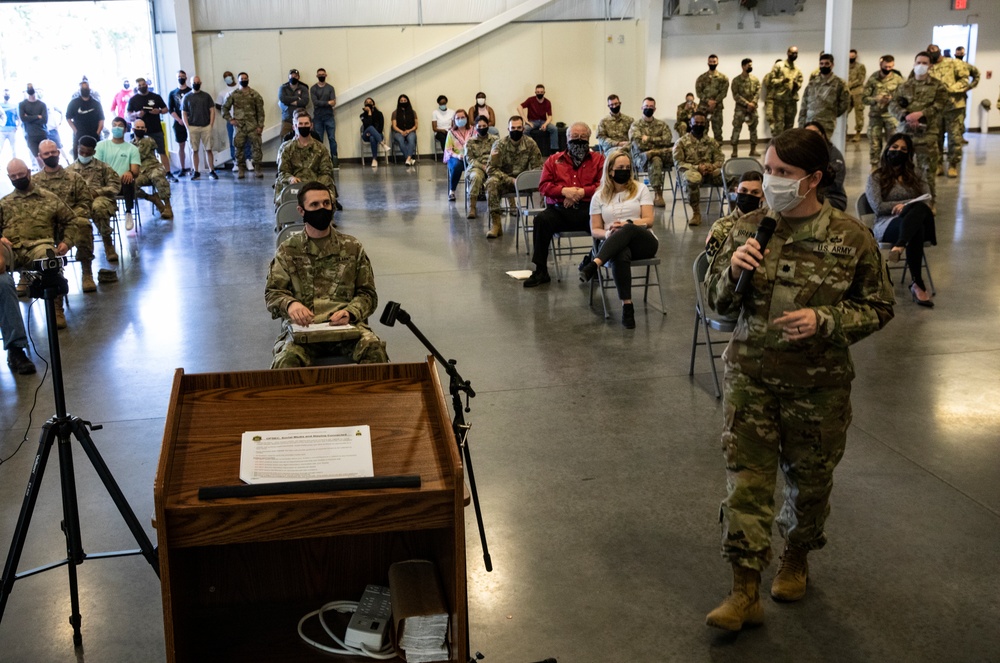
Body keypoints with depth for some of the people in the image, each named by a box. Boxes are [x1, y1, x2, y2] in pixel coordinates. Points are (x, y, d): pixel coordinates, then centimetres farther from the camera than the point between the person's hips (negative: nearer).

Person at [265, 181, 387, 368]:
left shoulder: (353, 247, 16)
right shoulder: (287, 250, 15)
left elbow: (367, 293, 13)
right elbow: (272, 291, 10)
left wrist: (350, 312, -9)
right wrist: (290, 304, -14)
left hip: (346, 325, 1)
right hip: (302, 327, -1)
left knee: (373, 348, -32)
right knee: (287, 359, -35)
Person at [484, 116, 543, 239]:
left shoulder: (531, 144, -1)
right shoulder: (500, 145, -6)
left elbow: (538, 166, 0)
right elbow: (491, 169, -12)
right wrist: (511, 180, -24)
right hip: (505, 181, -1)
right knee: (492, 182, -35)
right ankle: (495, 223, -34)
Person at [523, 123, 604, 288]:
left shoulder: (598, 159, 18)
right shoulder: (554, 160, 21)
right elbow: (544, 186, 10)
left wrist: (582, 192, -10)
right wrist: (564, 190, -8)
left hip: (588, 210, -1)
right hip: (559, 210, 1)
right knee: (541, 219, -31)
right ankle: (540, 271, -22)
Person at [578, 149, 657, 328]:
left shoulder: (640, 189, 12)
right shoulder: (599, 196, 13)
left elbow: (648, 220, 2)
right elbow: (595, 230, 10)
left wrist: (627, 224, -16)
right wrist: (607, 234, -14)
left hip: (643, 242, 0)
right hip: (613, 246, 0)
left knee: (629, 230, -38)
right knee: (621, 255, -40)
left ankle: (593, 266, -52)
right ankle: (627, 306, -42)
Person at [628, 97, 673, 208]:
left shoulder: (661, 124, 17)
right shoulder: (636, 125, 5)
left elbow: (668, 140, -2)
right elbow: (639, 145, -10)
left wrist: (649, 138, -9)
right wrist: (658, 142, -7)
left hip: (660, 155, 4)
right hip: (641, 157, -3)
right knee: (655, 160, -39)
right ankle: (657, 194, -34)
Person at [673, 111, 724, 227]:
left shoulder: (711, 141, 16)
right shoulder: (682, 141, 5)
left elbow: (720, 159, 11)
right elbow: (678, 163, -3)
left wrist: (713, 166, -14)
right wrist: (697, 167, -16)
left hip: (710, 171, 3)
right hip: (690, 170, -3)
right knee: (692, 178, -43)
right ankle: (696, 213, -25)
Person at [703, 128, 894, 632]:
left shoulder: (851, 239, -9)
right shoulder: (749, 228, -2)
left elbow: (878, 308, -1)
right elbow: (717, 303, 4)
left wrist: (824, 321, -18)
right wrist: (733, 270, -18)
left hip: (819, 383, -1)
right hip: (750, 375, 1)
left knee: (809, 481, 15)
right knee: (746, 480, -2)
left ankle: (796, 558, 42)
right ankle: (745, 593, 7)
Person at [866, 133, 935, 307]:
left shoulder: (914, 175, 27)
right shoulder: (876, 177, 14)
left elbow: (927, 200, 10)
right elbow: (878, 207, -2)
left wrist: (906, 205, -10)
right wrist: (911, 202, -5)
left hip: (916, 219, 3)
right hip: (886, 224, -3)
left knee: (920, 210, -38)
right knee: (917, 230, -41)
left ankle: (899, 247, -63)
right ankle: (918, 284, -48)